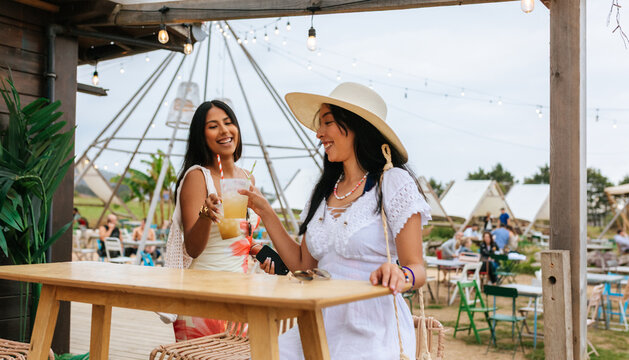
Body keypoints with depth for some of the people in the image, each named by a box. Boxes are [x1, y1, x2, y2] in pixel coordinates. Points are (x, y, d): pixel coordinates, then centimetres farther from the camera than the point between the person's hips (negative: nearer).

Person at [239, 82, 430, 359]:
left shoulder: (393, 183, -5)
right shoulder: (324, 191, 15)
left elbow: (417, 269, -8)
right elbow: (302, 265, 14)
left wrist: (400, 274, -31)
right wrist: (265, 211, 12)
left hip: (373, 329, -5)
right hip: (324, 324, 6)